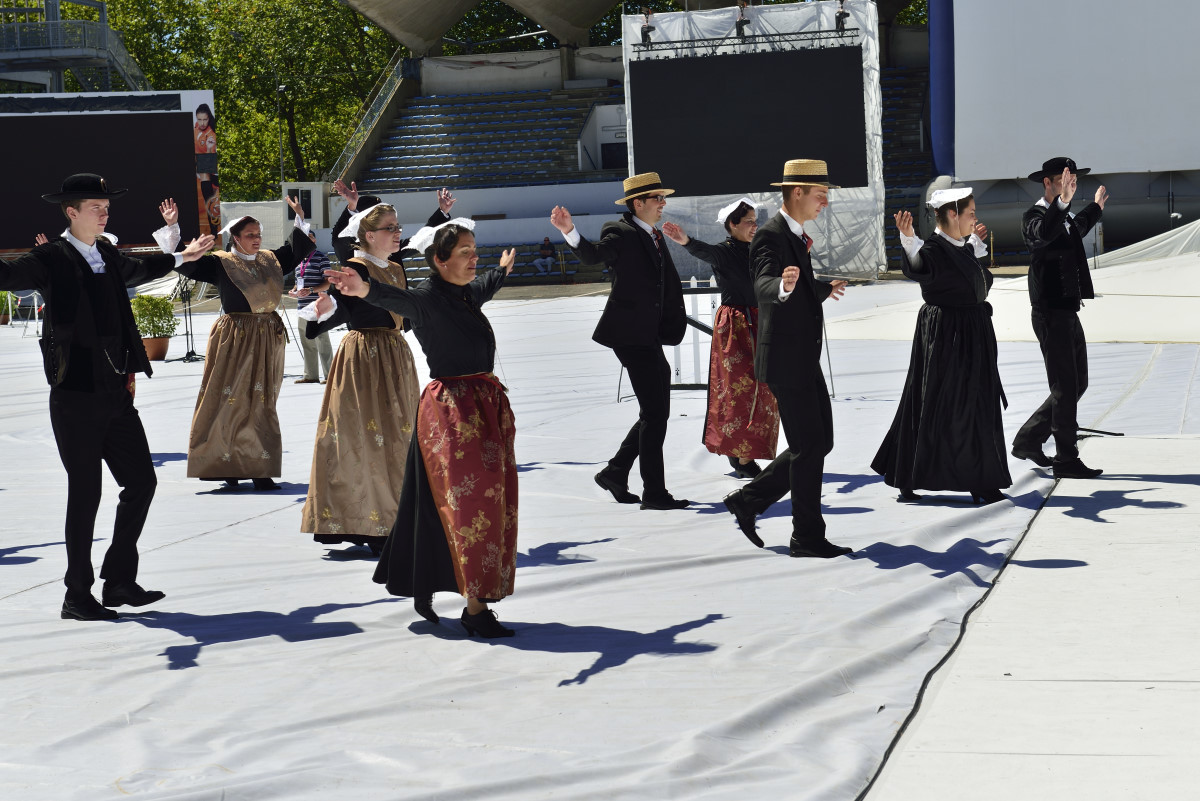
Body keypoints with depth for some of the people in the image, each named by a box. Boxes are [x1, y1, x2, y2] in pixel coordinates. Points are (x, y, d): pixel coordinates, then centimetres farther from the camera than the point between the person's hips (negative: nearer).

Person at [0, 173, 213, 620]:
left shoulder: (108, 256, 15)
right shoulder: (51, 260, -7)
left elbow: (138, 271, 37)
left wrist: (182, 257, 51)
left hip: (116, 393, 7)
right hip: (76, 394, -7)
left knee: (141, 481, 8)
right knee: (85, 494, -3)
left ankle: (119, 581, 19)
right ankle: (78, 596, 8)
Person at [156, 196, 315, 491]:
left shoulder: (270, 259, 11)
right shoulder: (220, 263, -3)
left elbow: (300, 249, 24)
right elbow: (184, 263, -10)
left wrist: (300, 220, 16)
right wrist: (171, 228, -15)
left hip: (267, 339, 5)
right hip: (234, 340, -5)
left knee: (261, 406, 6)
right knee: (229, 402, -4)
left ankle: (259, 469, 9)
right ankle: (225, 466, 3)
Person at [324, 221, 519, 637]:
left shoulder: (466, 294, 13)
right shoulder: (427, 298, -14)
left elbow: (484, 287, 38)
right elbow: (398, 298, -36)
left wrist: (502, 269, 60)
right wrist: (367, 289, -59)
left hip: (486, 406, 9)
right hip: (451, 409, -9)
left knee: (493, 500, 12)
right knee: (469, 502, -10)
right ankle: (475, 607, -8)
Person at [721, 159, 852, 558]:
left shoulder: (795, 235, 15)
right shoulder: (770, 236, -16)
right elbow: (764, 285, -33)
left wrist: (825, 288, 50)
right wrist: (783, 287, -56)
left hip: (805, 359, 10)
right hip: (786, 358, -10)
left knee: (819, 444, 11)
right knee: (808, 448, -5)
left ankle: (748, 500, 19)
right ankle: (807, 537, 4)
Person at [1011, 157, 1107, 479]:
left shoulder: (1064, 218, 16)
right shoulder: (1034, 217, -12)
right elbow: (1043, 233, -38)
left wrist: (1096, 207, 53)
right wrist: (1061, 201, -52)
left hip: (1068, 313, 10)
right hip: (1051, 313, -10)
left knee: (1077, 384, 14)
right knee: (1065, 388, -6)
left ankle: (1028, 440, 22)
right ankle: (1066, 460, 0)